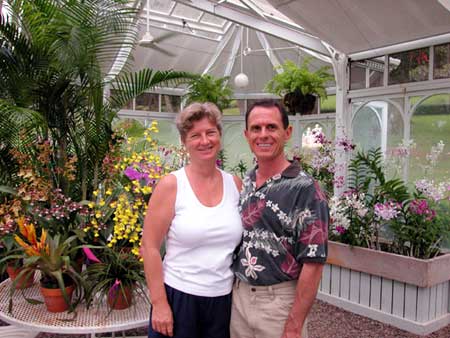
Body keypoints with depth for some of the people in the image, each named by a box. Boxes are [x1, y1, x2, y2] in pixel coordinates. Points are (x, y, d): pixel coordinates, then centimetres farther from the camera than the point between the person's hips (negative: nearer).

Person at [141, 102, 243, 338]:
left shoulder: (235, 184, 2)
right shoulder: (171, 185, -8)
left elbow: (244, 243, 10)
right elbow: (149, 247, -8)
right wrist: (159, 303, -10)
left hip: (224, 299, 3)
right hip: (178, 297, -3)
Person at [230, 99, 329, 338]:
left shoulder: (304, 189, -15)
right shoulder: (243, 185, 4)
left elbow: (313, 262, -16)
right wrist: (235, 291, 7)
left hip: (279, 300, -5)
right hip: (238, 296, 6)